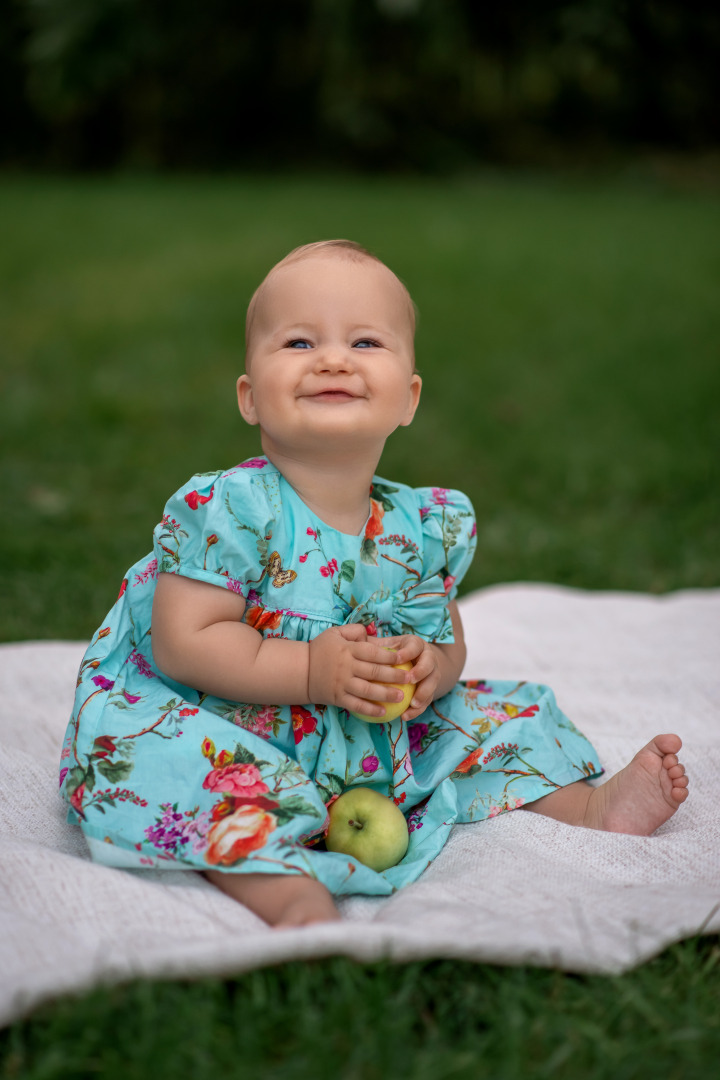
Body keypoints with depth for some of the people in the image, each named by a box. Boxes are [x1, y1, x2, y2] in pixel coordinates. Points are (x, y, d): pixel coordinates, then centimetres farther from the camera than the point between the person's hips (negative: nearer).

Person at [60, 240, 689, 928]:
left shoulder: (426, 525, 0)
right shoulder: (229, 509, -18)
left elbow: (449, 639, 13)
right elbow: (184, 644, -21)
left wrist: (431, 669, -12)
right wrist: (314, 670, -26)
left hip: (375, 742, 6)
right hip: (233, 736, -5)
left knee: (496, 720, 2)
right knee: (158, 759, -36)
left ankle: (591, 807, 18)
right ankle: (290, 894, -44)